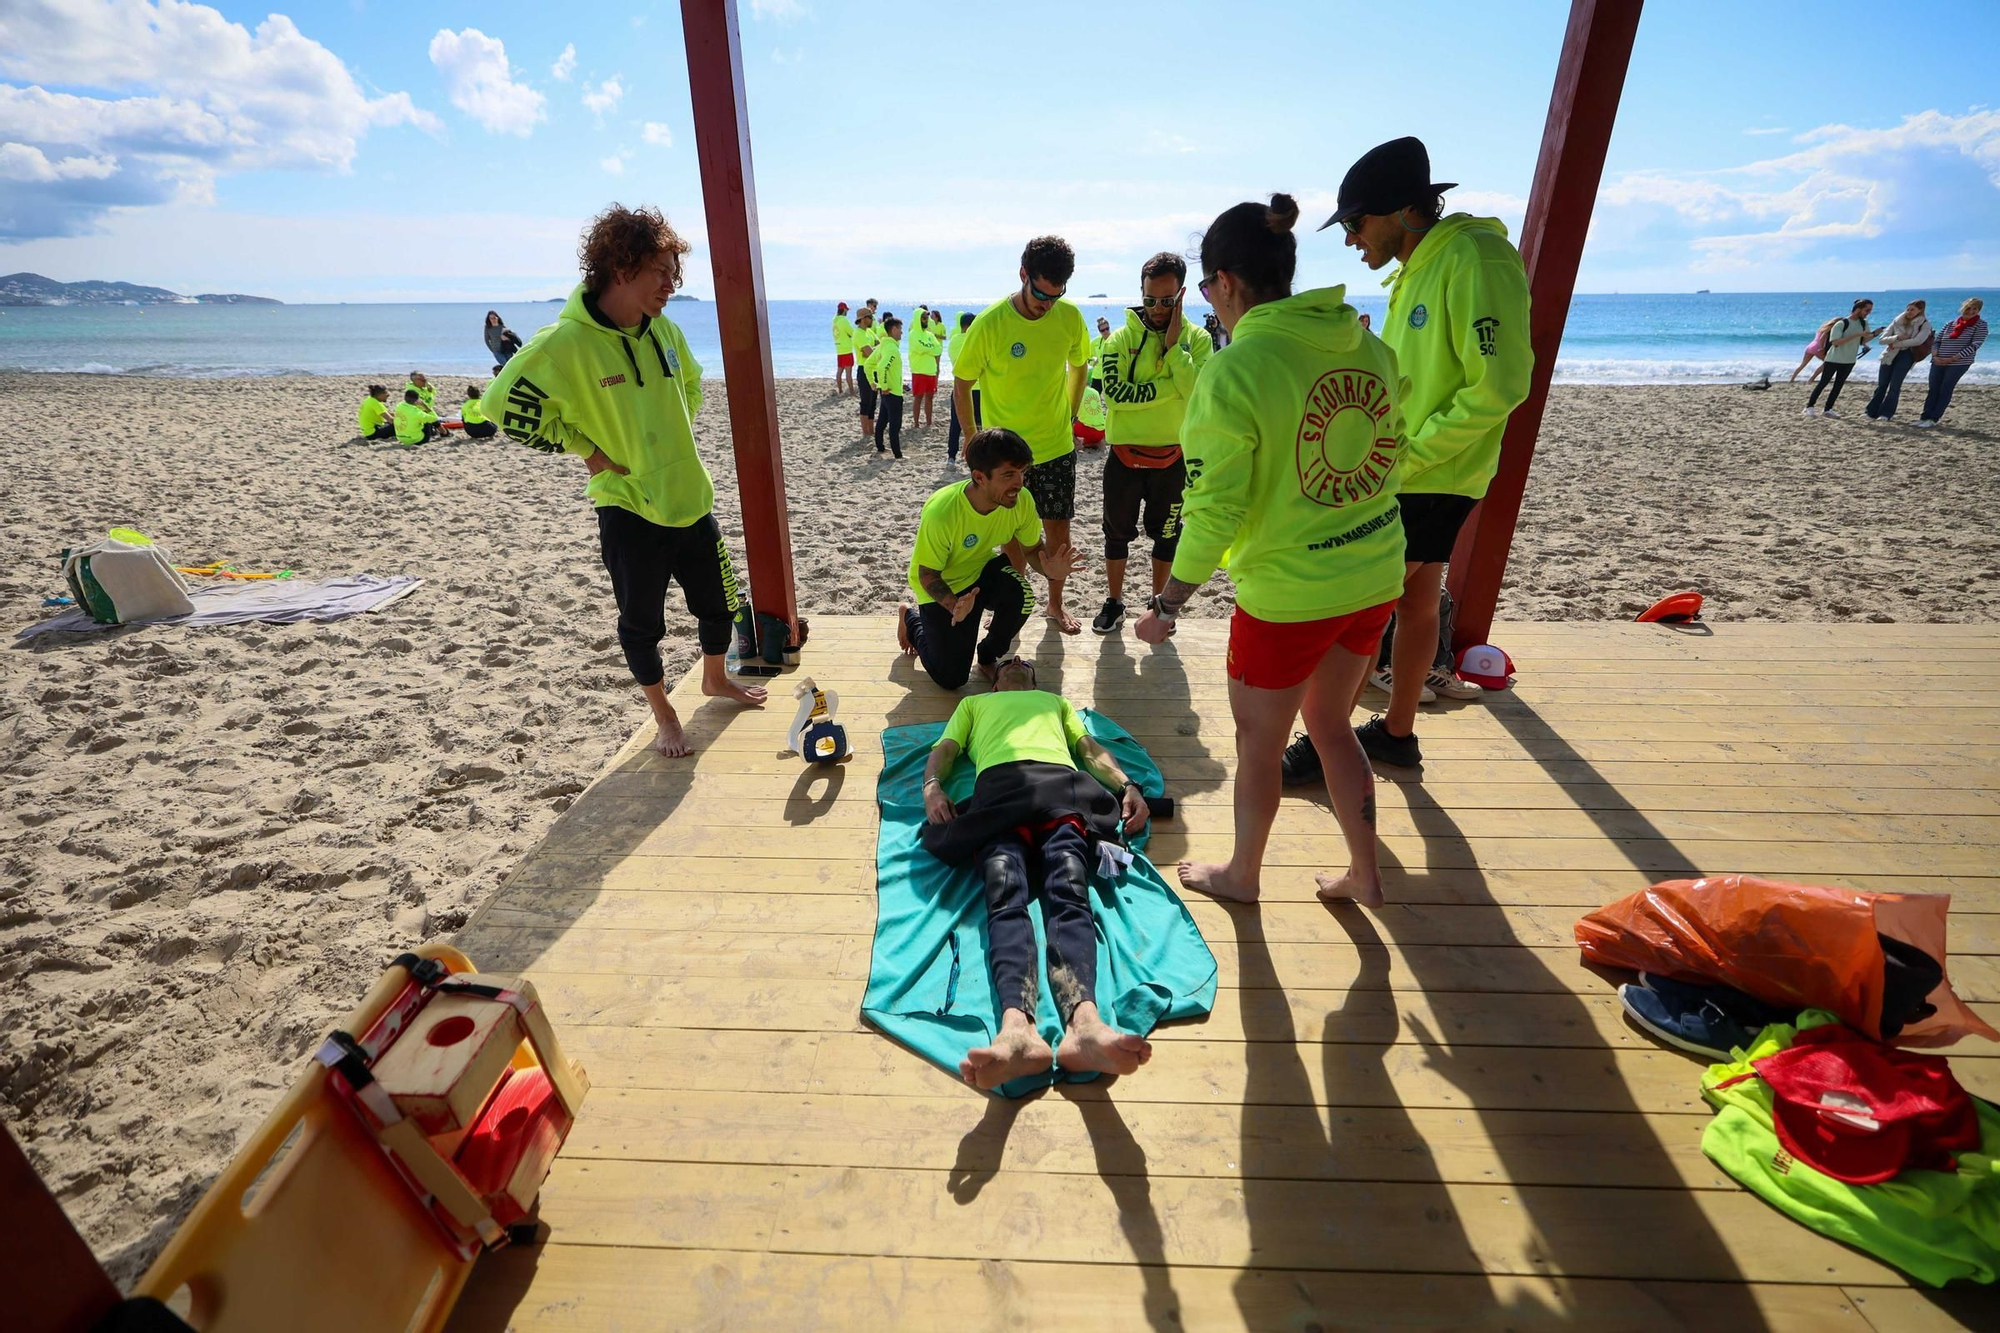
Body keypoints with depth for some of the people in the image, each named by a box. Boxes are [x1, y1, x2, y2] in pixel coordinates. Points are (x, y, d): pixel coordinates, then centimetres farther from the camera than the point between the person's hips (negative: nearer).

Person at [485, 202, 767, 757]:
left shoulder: (663, 329, 1)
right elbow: (505, 404, -13)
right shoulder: (565, 342, -17)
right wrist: (588, 448, -12)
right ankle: (664, 718, 29)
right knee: (642, 623, 8)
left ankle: (716, 679, 44)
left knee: (719, 603, 18)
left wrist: (674, 434, 11)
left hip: (690, 499, 6)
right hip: (628, 508, -5)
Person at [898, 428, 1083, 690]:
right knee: (951, 678, -2)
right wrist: (955, 606, -44)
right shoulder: (941, 511, -35)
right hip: (941, 586, -3)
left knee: (1021, 594, -32)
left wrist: (1048, 570, -30)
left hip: (982, 571, 3)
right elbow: (927, 575, -24)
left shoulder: (1022, 501, -22)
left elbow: (1032, 549, -6)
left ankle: (987, 657, -1)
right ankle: (911, 615, 26)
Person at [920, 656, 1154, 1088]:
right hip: (998, 782, 0)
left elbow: (1091, 749, 31)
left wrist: (1127, 785, 9)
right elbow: (945, 750, 28)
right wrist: (931, 785, 3)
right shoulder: (973, 703, 44)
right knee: (1004, 892, -31)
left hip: (1061, 781, 1)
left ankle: (1083, 1022, -55)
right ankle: (1017, 1027, -54)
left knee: (1068, 890, -30)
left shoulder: (1057, 701, 45)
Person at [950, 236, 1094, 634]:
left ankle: (1056, 604, 28)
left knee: (1059, 529, 8)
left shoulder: (1069, 317, -7)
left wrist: (1069, 418, 9)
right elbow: (961, 384, -5)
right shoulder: (989, 324, -16)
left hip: (1057, 447, 3)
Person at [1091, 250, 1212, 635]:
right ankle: (1114, 602, 26)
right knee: (1118, 531, 10)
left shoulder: (1197, 339, -3)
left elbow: (1200, 393, -18)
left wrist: (1174, 346, -19)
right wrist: (1170, 386, -18)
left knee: (1165, 532, 12)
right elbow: (1115, 393, -19)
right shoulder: (1121, 338, -4)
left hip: (1173, 454, 0)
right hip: (1125, 452, 0)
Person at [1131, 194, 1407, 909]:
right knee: (1330, 722, 24)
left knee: (1259, 739, 14)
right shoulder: (1367, 345, 2)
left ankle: (1241, 873, 37)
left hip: (1289, 591, -7)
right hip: (1375, 577, 7)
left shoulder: (1232, 372, -19)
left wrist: (1168, 604, -10)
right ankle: (1365, 874, 37)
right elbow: (1390, 454, 12)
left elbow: (1215, 510, -20)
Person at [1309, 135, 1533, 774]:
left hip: (1427, 482, -9)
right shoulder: (1414, 272, 13)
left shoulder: (1474, 260, -17)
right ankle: (1397, 734, 30)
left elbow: (1498, 386, -22)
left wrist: (1406, 456, -20)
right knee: (1415, 604, 16)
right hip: (1406, 478, 9)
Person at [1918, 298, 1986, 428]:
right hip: (1938, 363, 3)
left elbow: (1974, 345, -8)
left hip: (1959, 363, -3)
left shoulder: (1980, 325, 0)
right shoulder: (1951, 324, 10)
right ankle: (1925, 417, 3)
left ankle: (1934, 419, -4)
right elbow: (1936, 340, 10)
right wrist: (1935, 356, -7)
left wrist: (1952, 359, -16)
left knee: (1945, 390, -6)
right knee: (1933, 390, 1)